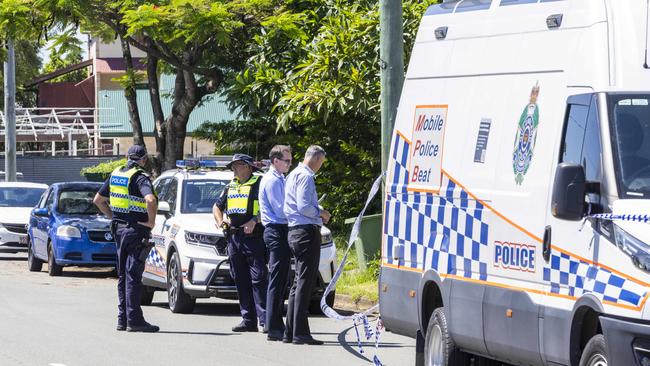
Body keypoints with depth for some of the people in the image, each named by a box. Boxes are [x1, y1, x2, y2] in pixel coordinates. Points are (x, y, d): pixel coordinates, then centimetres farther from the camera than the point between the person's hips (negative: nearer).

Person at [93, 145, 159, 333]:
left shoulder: (115, 174, 9)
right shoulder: (140, 177, -14)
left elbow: (98, 199, 19)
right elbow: (150, 200, -32)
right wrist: (151, 221, -19)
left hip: (119, 229, 7)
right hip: (136, 231, -7)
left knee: (123, 275, 14)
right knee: (133, 275, -6)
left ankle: (122, 319, 16)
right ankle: (134, 320, -7)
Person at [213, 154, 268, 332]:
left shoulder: (259, 184, -2)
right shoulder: (231, 187, 21)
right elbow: (217, 207, 33)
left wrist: (254, 221, -21)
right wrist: (220, 221, 14)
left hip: (253, 237, -8)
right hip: (233, 237, 8)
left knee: (258, 279, -11)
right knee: (241, 280, 6)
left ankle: (265, 320, -14)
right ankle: (248, 320, 8)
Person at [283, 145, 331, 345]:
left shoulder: (293, 175, 19)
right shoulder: (305, 176, -12)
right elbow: (304, 207, -20)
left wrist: (318, 213, 17)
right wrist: (321, 213, -5)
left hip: (295, 231, 10)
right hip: (307, 231, -10)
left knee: (298, 282, 14)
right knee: (305, 282, -9)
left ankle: (290, 332, 16)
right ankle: (300, 333, -11)